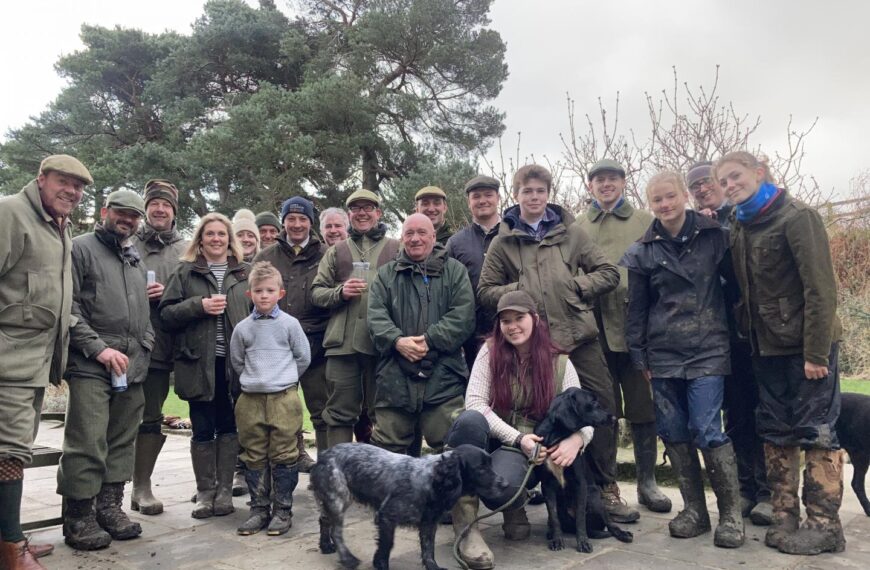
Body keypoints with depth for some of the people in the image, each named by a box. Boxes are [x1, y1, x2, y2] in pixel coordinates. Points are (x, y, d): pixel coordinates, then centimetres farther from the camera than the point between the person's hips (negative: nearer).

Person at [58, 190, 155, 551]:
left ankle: (110, 507, 21)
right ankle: (78, 517, 6)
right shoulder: (81, 249, 2)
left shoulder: (137, 261, 21)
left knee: (122, 444, 11)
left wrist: (145, 348, 12)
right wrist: (98, 347, -14)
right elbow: (68, 306, -8)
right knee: (87, 444, -6)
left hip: (133, 368, 6)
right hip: (91, 366, -6)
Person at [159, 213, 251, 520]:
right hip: (199, 362, -1)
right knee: (203, 429, 5)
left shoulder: (245, 273, 11)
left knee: (229, 427, 6)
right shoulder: (185, 272, 7)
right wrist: (199, 306, -14)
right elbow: (166, 313, 1)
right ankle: (205, 492, 17)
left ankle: (224, 491, 17)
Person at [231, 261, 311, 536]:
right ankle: (258, 509, 20)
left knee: (283, 457, 2)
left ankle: (282, 511, 13)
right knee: (254, 458, 9)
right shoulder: (242, 328, 4)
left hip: (284, 398, -2)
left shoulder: (290, 324, -1)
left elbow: (303, 358, 7)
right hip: (251, 399, 2)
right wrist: (254, 379, 12)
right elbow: (236, 361, 16)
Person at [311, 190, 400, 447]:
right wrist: (340, 292, -7)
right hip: (342, 343, 2)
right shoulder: (336, 251, 17)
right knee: (340, 412, 6)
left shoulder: (396, 249, 10)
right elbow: (316, 293, 12)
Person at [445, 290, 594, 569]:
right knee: (470, 420, -36)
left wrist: (577, 438, -26)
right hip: (489, 440, 1)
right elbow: (474, 402, -11)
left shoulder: (559, 362, 0)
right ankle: (466, 526, -23)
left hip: (530, 451, -1)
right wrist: (516, 437, -21)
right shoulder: (490, 351, -2)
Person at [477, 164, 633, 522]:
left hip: (580, 336, 1)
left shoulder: (570, 232, 10)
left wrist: (576, 286, -4)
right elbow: (485, 291, 8)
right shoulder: (503, 241, 9)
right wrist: (519, 290, -6)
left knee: (600, 411, 3)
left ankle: (607, 488, 20)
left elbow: (608, 273, 10)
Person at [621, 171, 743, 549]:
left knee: (708, 431, -7)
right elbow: (636, 308, 8)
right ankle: (694, 510, 22)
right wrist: (639, 356, 5)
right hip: (663, 355, 3)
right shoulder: (643, 251, 6)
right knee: (673, 432, 6)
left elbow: (737, 281, 8)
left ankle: (731, 513, 10)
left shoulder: (715, 237, 2)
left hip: (707, 350, -2)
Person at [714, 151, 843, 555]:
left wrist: (816, 352, -18)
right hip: (766, 347, 7)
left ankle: (824, 524, 11)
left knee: (816, 431, 0)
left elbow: (820, 287, -15)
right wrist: (747, 334, 4)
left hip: (806, 345, -7)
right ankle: (785, 518, 20)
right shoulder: (738, 228, 11)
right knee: (775, 431, 10)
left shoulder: (797, 217, -9)